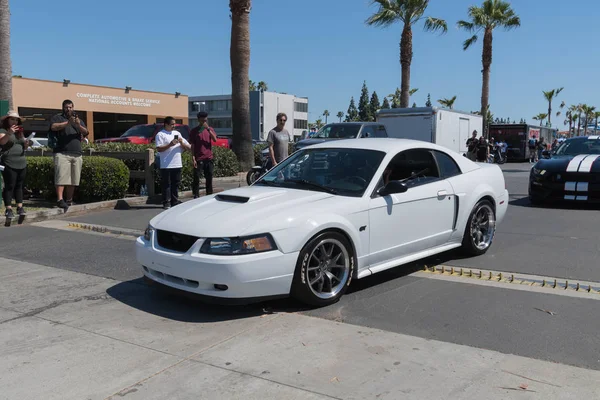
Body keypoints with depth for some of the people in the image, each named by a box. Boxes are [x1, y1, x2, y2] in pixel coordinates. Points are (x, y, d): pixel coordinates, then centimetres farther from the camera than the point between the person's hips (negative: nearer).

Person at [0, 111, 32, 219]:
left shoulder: (20, 132, 19)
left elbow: (24, 147, 23)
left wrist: (27, 144, 0)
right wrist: (9, 133, -35)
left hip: (21, 163, 6)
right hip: (9, 164, -6)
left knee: (19, 186, 8)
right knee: (9, 186, -7)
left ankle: (20, 207, 11)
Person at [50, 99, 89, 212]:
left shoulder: (78, 119, 23)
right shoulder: (58, 117, 10)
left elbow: (86, 133, 10)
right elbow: (53, 127, -11)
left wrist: (78, 125, -10)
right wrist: (68, 122, -19)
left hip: (77, 154, 4)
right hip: (62, 153, -4)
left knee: (73, 180, 5)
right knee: (61, 177, -14)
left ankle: (69, 201, 13)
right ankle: (60, 200, -19)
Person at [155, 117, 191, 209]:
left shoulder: (177, 133, 18)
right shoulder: (160, 135, -1)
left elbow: (188, 147, 15)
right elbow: (159, 149, -13)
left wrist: (182, 143, -4)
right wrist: (170, 145, -20)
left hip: (177, 164, 6)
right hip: (166, 165, -5)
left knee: (175, 184, 10)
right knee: (166, 184, -2)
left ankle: (175, 201, 17)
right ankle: (166, 203, 2)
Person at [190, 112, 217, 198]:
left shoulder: (210, 129, 10)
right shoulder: (194, 131, 1)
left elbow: (215, 139, -7)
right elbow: (192, 146, -2)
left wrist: (208, 129, -16)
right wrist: (193, 158, -9)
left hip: (208, 158, 3)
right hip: (198, 159, -3)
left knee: (209, 178, 8)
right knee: (196, 178, -3)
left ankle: (209, 195, 17)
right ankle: (196, 196, 2)